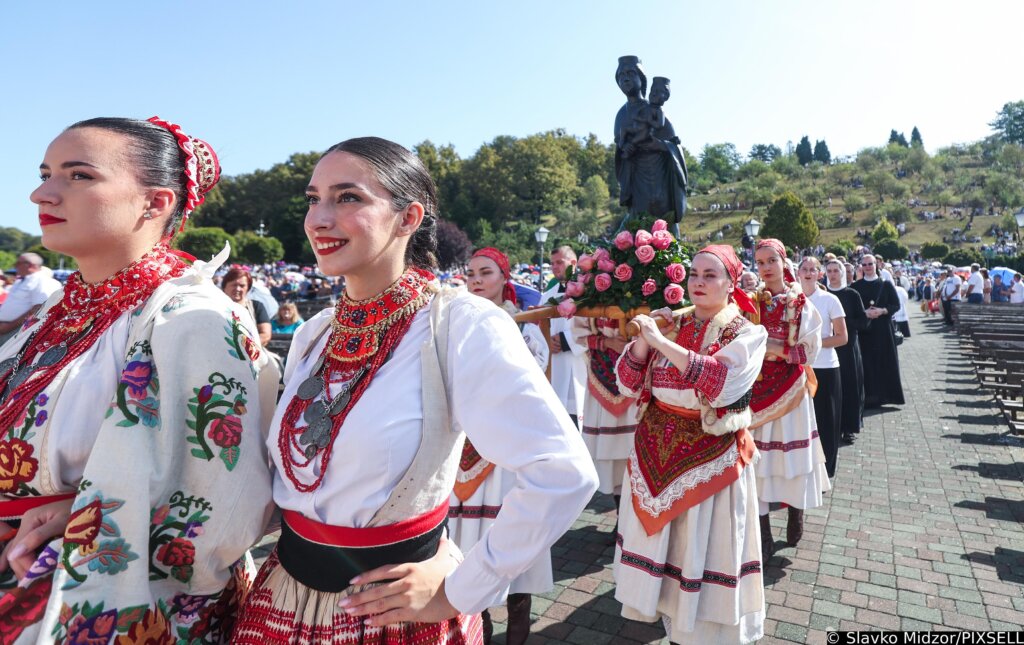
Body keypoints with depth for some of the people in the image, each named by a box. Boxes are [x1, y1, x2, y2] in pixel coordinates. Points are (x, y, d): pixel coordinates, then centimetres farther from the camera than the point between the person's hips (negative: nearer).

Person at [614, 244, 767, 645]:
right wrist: (643, 339, -14)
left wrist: (664, 344, -28)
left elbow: (724, 384, -25)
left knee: (703, 548, 6)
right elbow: (629, 385, 2)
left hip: (710, 457, -4)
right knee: (660, 543, 14)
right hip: (656, 451, 4)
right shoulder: (671, 326, 5)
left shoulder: (747, 334, -5)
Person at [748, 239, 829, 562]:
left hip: (791, 388, -1)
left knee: (792, 452, 5)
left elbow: (809, 348, -4)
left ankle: (796, 516, 29)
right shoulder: (751, 302, 6)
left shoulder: (800, 303, 2)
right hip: (758, 388, 1)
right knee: (758, 456, 0)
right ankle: (763, 536, 8)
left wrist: (773, 348, -12)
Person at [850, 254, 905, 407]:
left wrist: (881, 311, -15)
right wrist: (864, 313, -16)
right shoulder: (855, 286, 6)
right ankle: (868, 397, 3)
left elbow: (896, 305, 2)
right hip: (864, 330, 0)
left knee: (885, 362, 2)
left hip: (883, 330, 0)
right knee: (867, 363, -2)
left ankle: (884, 394, 12)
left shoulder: (886, 285, 5)